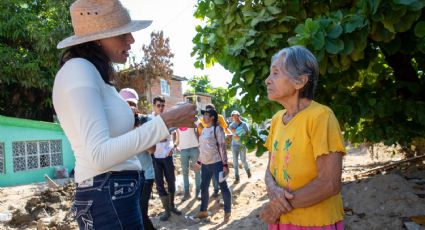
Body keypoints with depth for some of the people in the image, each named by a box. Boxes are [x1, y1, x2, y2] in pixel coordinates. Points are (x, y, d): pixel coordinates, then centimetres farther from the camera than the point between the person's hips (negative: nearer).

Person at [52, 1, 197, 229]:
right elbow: (99, 155, -25)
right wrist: (165, 122, -24)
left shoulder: (95, 73, 15)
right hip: (108, 197, -10)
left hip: (116, 193, 10)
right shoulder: (78, 70, -15)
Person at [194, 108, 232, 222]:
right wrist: (199, 161, 21)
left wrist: (225, 164, -17)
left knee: (223, 187, 1)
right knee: (203, 187, 15)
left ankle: (227, 212, 14)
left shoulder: (217, 129, -9)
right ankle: (203, 211, 30)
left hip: (216, 163, -7)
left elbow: (222, 147, -13)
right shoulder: (204, 130, 11)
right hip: (205, 164, 8)